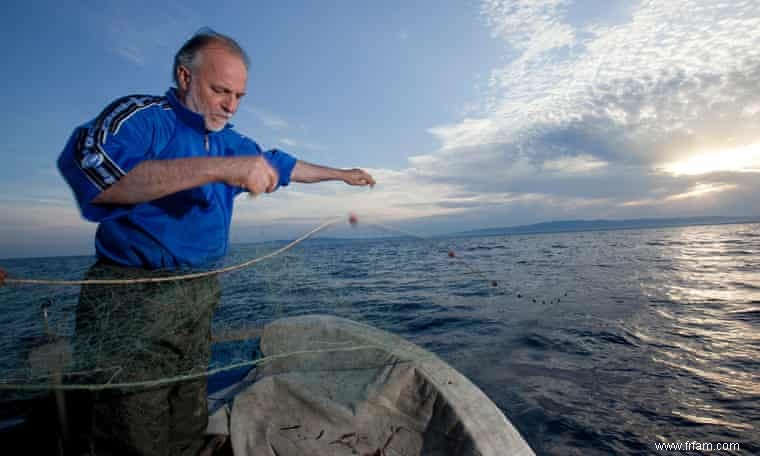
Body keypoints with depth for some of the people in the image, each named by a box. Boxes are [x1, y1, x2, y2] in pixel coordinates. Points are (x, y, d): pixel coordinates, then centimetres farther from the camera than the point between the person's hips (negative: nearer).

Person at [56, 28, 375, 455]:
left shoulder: (231, 141, 14)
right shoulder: (143, 116, -8)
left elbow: (285, 165, 27)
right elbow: (85, 164, -28)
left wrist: (342, 174, 34)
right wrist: (220, 168, -32)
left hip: (199, 300, 7)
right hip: (134, 303, -6)